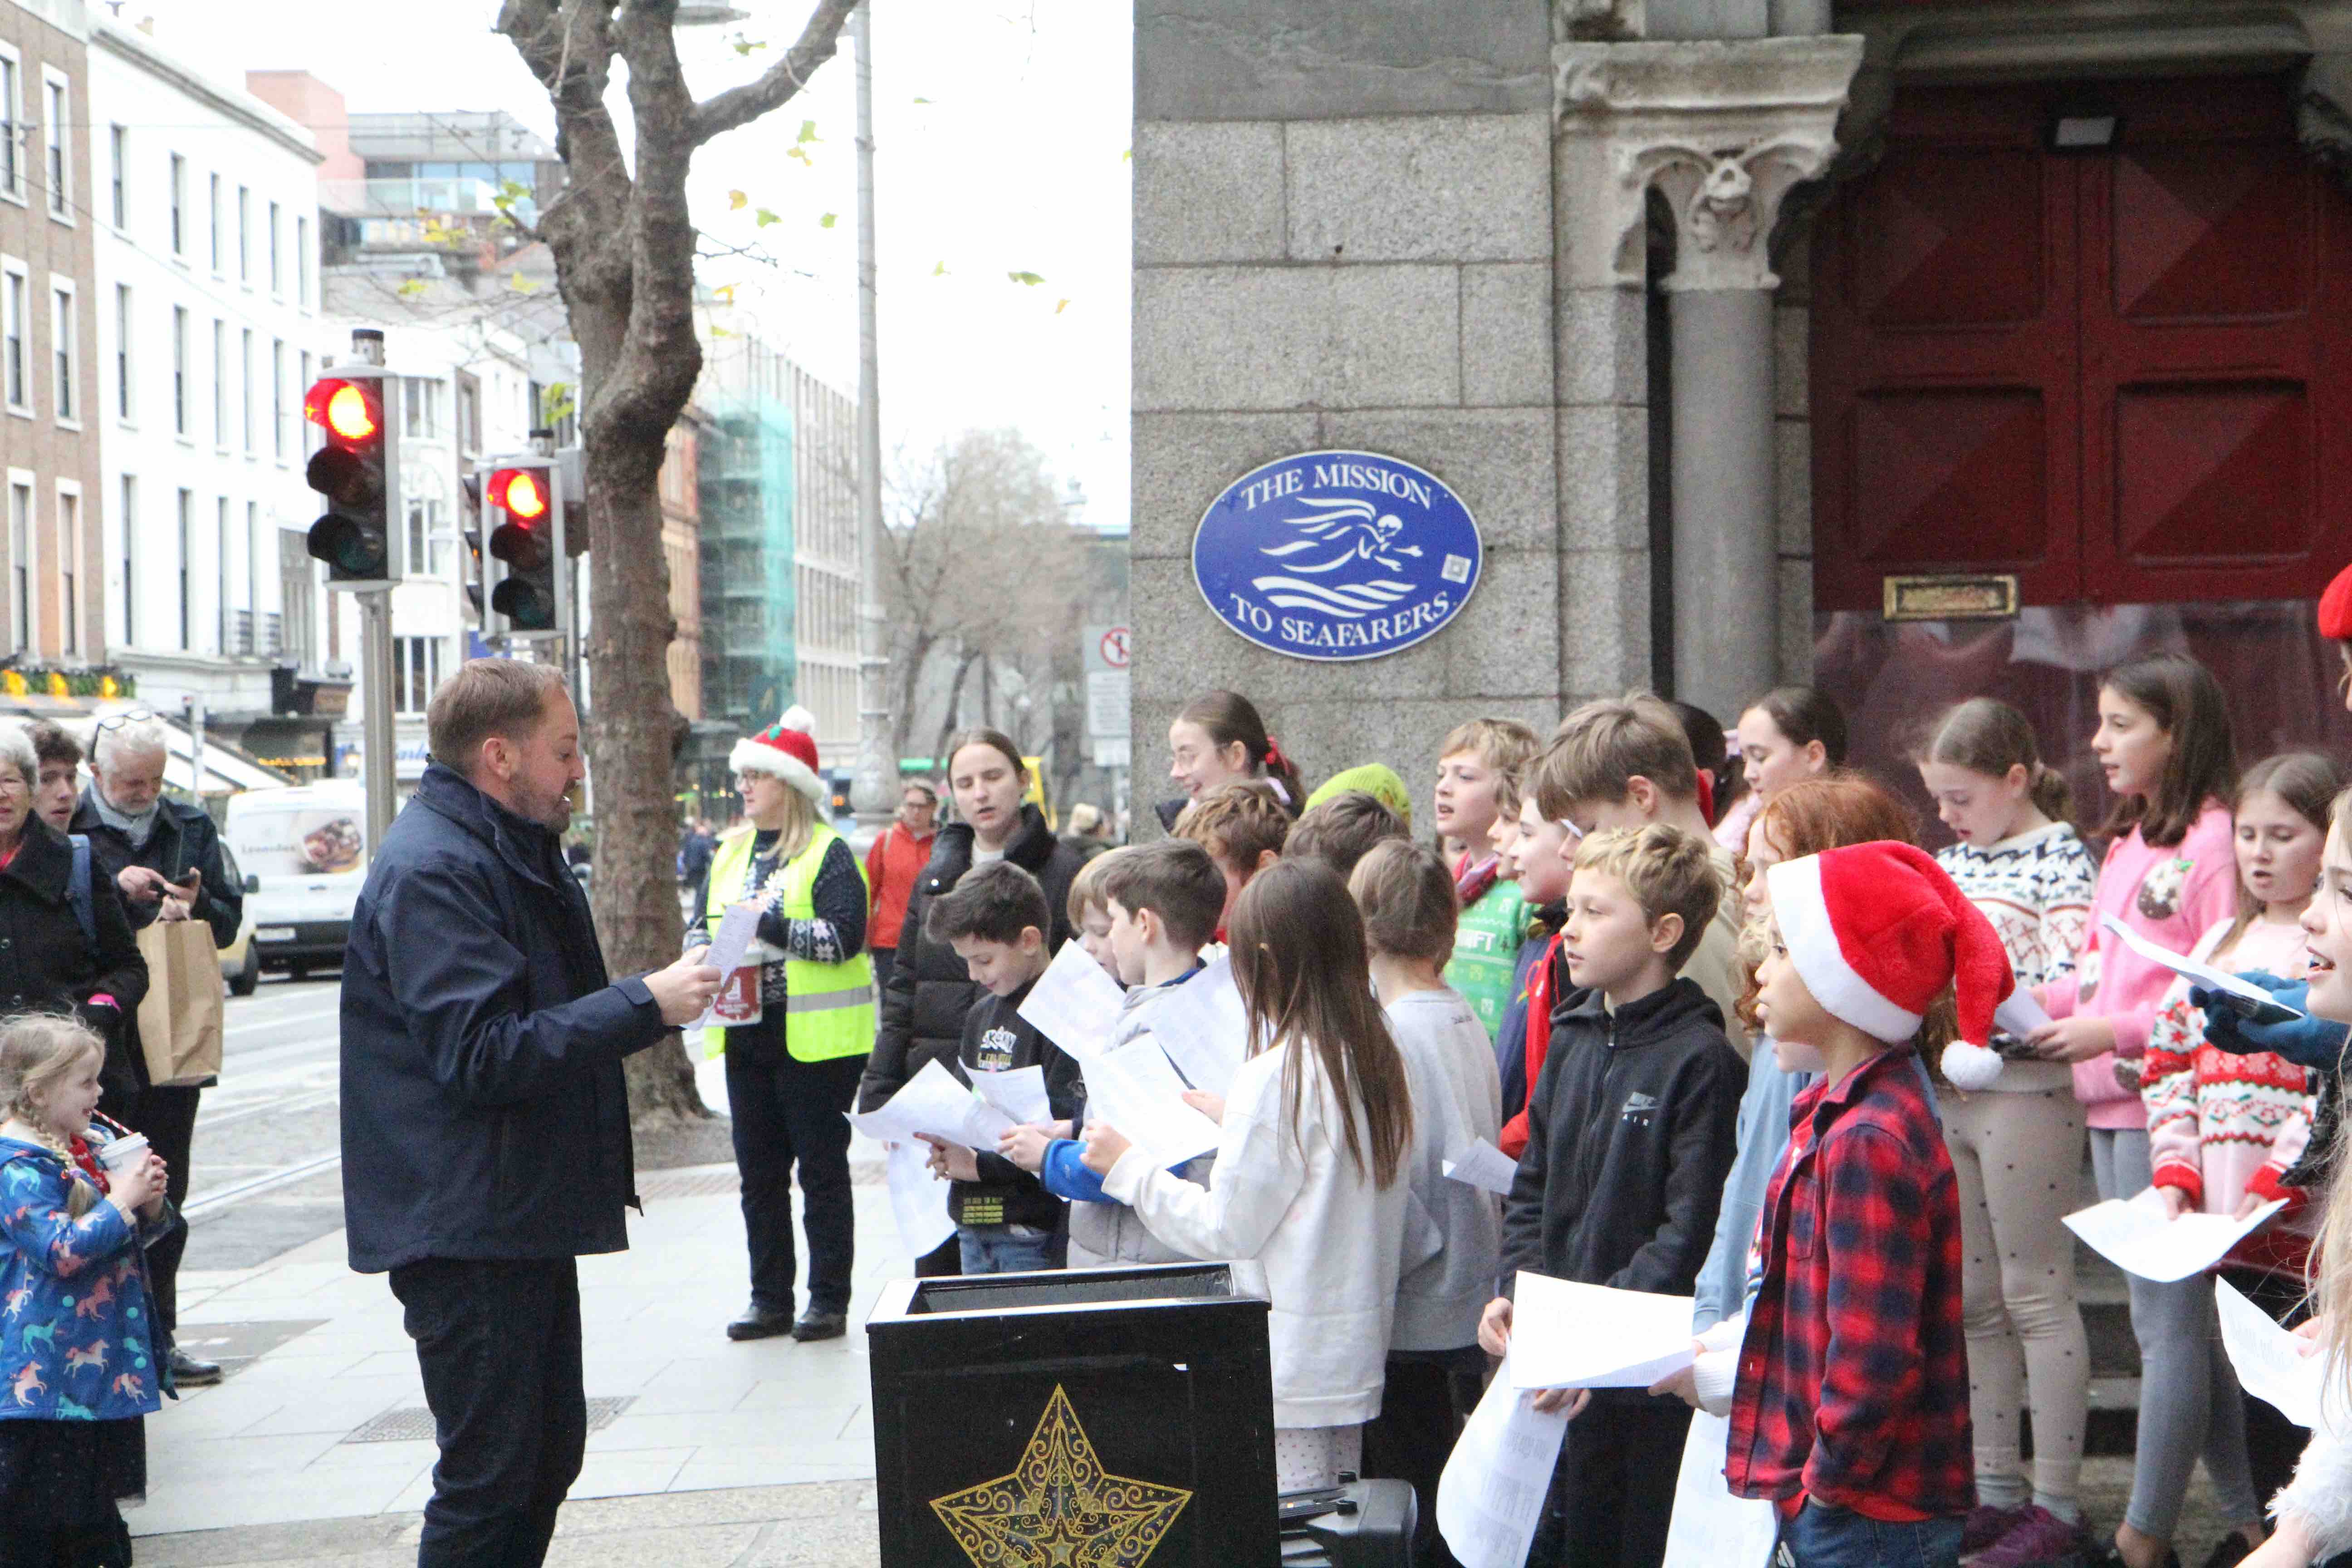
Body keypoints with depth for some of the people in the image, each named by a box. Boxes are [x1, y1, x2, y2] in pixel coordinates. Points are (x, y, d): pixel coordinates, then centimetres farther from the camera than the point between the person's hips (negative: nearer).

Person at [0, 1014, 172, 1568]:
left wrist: (150, 1202, -1)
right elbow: (63, 1250, -24)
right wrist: (121, 1201, -20)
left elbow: (140, 1231, 20)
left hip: (105, 1351, 9)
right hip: (46, 1362, -9)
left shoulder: (98, 1142, 10)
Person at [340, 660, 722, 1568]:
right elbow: (481, 1053, -26)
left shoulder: (513, 852, 17)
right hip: (467, 1229, -11)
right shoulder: (432, 869, -18)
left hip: (525, 1217, 11)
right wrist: (645, 1005, -23)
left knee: (547, 1455, 17)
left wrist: (662, 995, 13)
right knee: (489, 1477, -6)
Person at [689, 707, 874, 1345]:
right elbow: (698, 927, 14)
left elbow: (844, 936, -17)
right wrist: (705, 951, -8)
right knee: (759, 1172, 10)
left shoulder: (829, 854, -6)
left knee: (822, 1169, 1)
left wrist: (767, 925, -21)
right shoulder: (730, 854, 14)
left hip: (814, 1039, -6)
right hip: (746, 1035, 6)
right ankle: (769, 1299, 17)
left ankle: (830, 1301, 8)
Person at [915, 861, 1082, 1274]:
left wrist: (981, 1164, -19)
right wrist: (940, 1145, 0)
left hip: (1033, 1233, -8)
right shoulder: (982, 1015, 15)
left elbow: (1065, 1128, -20)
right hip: (974, 1222, 8)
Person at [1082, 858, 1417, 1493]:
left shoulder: (1275, 1077, -17)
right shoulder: (1380, 1059, 5)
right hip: (1359, 1355, 8)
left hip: (1289, 1368, -8)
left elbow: (1228, 1230, -13)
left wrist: (1129, 1168, -2)